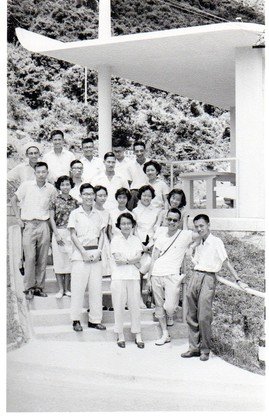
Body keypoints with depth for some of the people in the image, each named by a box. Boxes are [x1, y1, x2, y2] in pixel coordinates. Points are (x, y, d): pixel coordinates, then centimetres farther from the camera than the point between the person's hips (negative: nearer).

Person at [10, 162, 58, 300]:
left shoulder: (51, 189, 6)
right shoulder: (26, 185, 0)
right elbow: (13, 200, 7)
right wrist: (18, 218, 1)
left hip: (44, 226, 2)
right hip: (29, 225, -2)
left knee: (42, 259, 4)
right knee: (30, 258, -8)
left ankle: (39, 287, 14)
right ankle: (29, 288, 2)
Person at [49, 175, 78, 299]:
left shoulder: (74, 201, 8)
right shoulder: (55, 201, 1)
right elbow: (52, 219, 0)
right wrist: (57, 234, -8)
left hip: (72, 233, 2)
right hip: (59, 233, -2)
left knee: (70, 260, 4)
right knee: (59, 260, 1)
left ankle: (67, 288, 13)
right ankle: (61, 289, 9)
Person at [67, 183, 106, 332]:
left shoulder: (97, 214, 12)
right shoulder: (75, 214, 0)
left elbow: (101, 234, 10)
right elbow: (73, 235, -4)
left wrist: (98, 251, -4)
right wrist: (84, 252, -10)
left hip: (95, 254, 4)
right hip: (80, 253, -4)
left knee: (96, 287, 4)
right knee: (78, 287, -2)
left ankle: (95, 319, 12)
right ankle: (76, 320, 7)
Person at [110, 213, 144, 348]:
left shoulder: (136, 239, 11)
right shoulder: (115, 239, 2)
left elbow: (138, 257, -1)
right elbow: (117, 259, -7)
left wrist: (125, 260, -11)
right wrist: (132, 260, -4)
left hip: (133, 276, 2)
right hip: (118, 277, -2)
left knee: (135, 306, 3)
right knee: (119, 307, 0)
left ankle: (138, 335, 12)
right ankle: (120, 335, 11)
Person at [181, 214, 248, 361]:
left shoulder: (216, 242, -1)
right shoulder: (198, 245, 19)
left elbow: (226, 262, -5)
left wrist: (238, 280, -10)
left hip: (208, 278, -6)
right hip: (195, 277, 7)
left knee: (204, 317, -8)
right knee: (191, 316, 7)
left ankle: (205, 350, 6)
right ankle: (194, 348, 16)